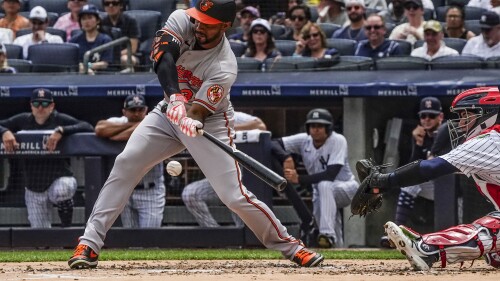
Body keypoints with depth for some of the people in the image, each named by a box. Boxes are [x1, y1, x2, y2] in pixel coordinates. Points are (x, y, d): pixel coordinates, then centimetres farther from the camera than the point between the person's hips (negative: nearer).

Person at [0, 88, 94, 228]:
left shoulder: (60, 120, -5)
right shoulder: (23, 120, 4)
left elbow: (87, 127, -17)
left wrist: (60, 131, -29)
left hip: (59, 177, -3)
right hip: (33, 189, 3)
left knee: (61, 191, -38)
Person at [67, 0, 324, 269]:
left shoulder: (224, 69, -27)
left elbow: (196, 112, -29)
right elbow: (163, 57, -36)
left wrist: (187, 118, -53)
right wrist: (176, 99, -50)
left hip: (210, 123, -4)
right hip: (169, 112, 4)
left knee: (235, 195, -13)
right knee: (125, 164, -13)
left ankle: (288, 245, 6)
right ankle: (90, 243, -12)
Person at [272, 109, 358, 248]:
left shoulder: (338, 141, -23)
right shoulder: (304, 140, -9)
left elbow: (330, 175, -33)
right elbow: (275, 144, -9)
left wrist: (299, 179, -40)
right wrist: (286, 157, -31)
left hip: (346, 188, -5)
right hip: (321, 192, 5)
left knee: (324, 185, -38)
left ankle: (328, 235, -43)